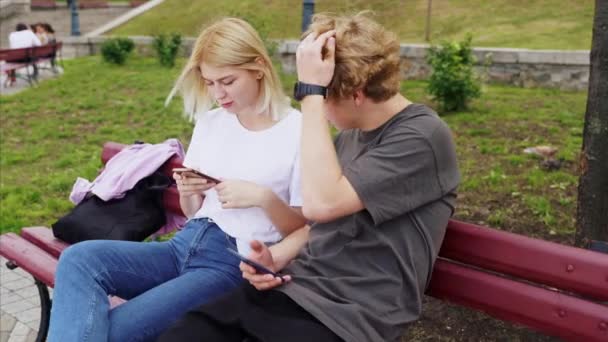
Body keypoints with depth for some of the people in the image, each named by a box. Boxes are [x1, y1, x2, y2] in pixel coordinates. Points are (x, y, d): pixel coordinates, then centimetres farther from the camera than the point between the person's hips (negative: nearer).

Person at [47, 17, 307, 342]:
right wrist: (186, 192, -4)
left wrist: (264, 197, -19)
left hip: (235, 263, -6)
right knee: (79, 258, -20)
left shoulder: (299, 131, -6)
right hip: (186, 245, 6)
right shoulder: (210, 122, 13)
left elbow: (304, 231, -2)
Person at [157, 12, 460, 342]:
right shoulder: (350, 134, 14)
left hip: (346, 314, -7)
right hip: (295, 286, 8)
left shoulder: (423, 137, -12)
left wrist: (311, 92, -20)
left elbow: (322, 204, -24)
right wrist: (276, 257, 1)